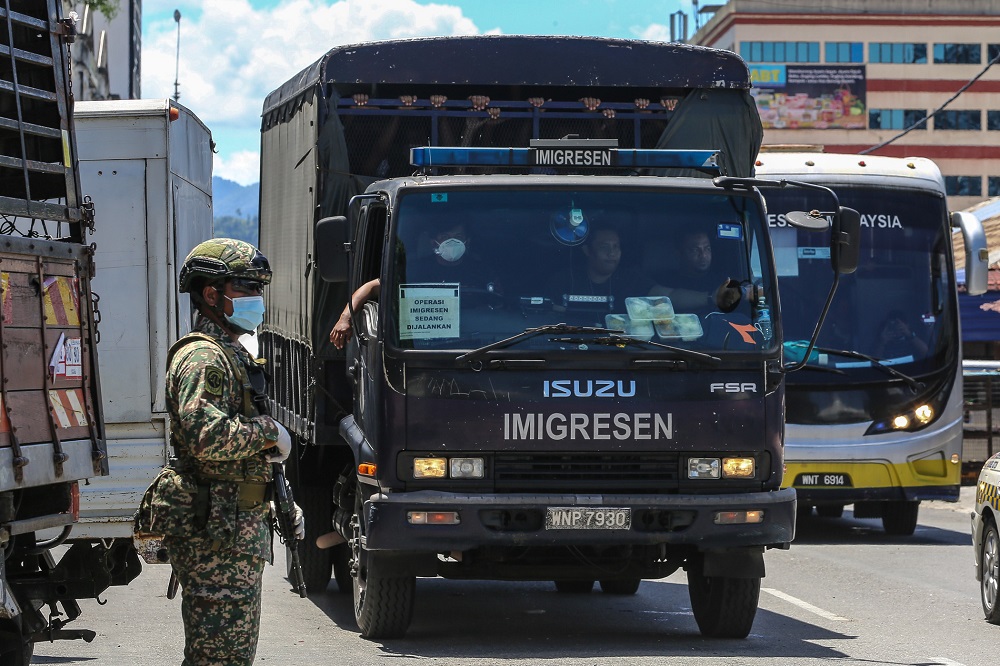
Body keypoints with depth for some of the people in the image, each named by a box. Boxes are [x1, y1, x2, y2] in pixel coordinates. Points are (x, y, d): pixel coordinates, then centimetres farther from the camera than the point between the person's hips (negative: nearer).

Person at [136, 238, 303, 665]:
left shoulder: (232, 355, 22)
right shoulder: (202, 357, -13)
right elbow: (208, 436, -29)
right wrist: (270, 432, -15)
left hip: (239, 525, 11)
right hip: (215, 530, -11)